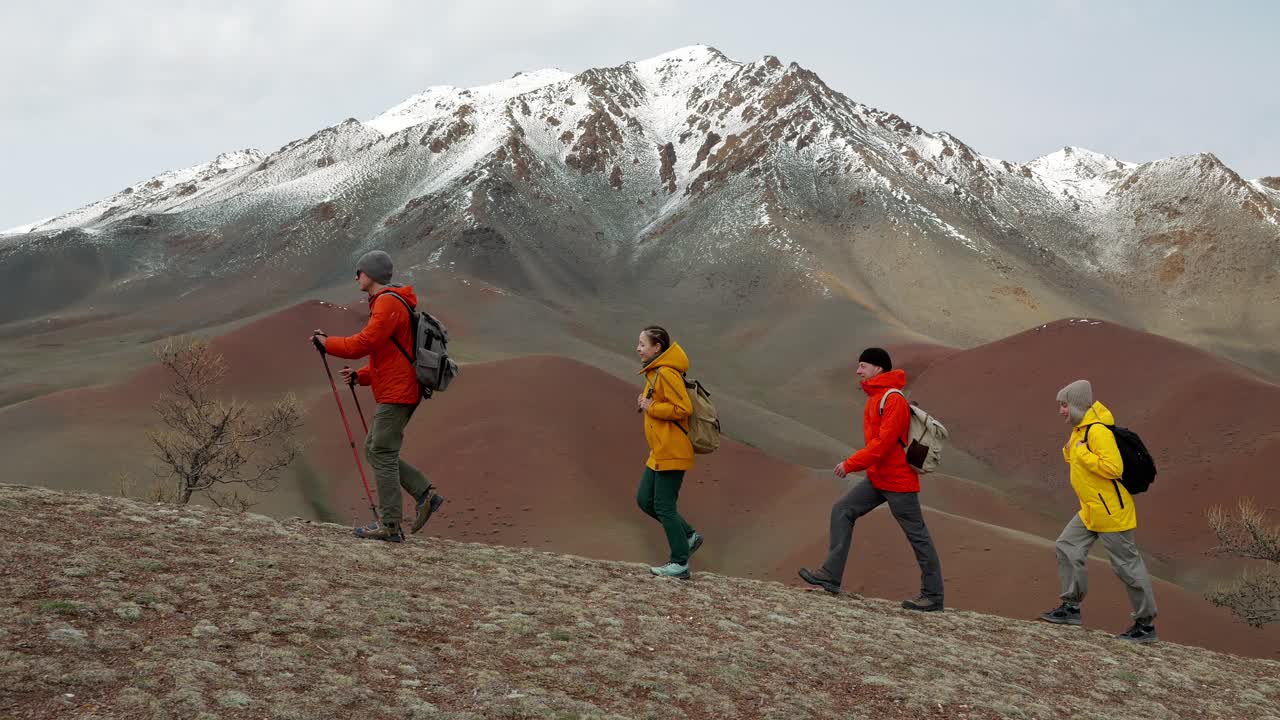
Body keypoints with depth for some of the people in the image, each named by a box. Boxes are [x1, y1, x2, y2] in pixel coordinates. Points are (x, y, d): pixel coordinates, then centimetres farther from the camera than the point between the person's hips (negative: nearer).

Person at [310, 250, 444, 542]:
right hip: (396, 393, 10)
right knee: (374, 449, 14)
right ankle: (425, 493, 9)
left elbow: (364, 343, -20)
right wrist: (360, 376, 10)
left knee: (382, 455, -8)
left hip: (395, 394, -10)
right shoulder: (386, 303, 22)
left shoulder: (388, 303, -12)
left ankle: (389, 526, -5)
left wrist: (327, 343, -6)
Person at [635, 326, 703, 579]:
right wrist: (646, 403, 5)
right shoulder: (654, 372, 13)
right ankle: (688, 537, 22)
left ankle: (680, 564, 5)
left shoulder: (666, 373, -18)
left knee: (664, 507, -4)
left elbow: (683, 408, -24)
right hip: (659, 453, 10)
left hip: (671, 453, -10)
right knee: (645, 500, 13)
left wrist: (650, 407, -16)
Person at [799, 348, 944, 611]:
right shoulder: (875, 398, 12)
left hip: (898, 481, -10)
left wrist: (851, 464, -20)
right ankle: (831, 575, 4)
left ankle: (932, 596, 8)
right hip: (878, 479, 10)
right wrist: (856, 463, 12)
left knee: (917, 535, 0)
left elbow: (884, 443, -23)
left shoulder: (894, 400, -18)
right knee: (842, 511, 4)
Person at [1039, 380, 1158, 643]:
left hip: (1110, 511, -10)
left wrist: (1082, 453, -22)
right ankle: (1071, 607, 18)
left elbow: (1113, 467, -28)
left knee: (1127, 564, -3)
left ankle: (1146, 624, 6)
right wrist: (1071, 453, 6)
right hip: (1091, 510, 10)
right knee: (1067, 547, 10)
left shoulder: (1097, 431, -21)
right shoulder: (1080, 430, 11)